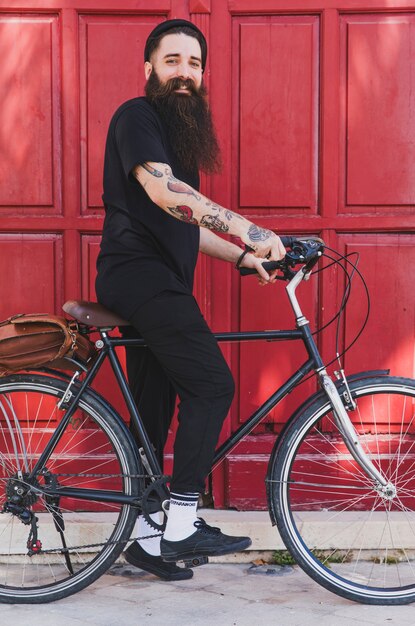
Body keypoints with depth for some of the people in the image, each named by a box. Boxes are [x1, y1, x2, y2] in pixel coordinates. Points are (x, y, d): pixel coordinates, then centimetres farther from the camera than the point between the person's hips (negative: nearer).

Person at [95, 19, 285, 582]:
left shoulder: (180, 132, 23)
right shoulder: (137, 116, -7)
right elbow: (162, 191, -25)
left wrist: (242, 256, 10)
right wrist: (249, 230, -31)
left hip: (155, 283, 10)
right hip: (138, 275, -9)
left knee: (156, 412, 10)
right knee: (212, 384, -17)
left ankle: (148, 538, 18)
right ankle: (181, 524, -11)